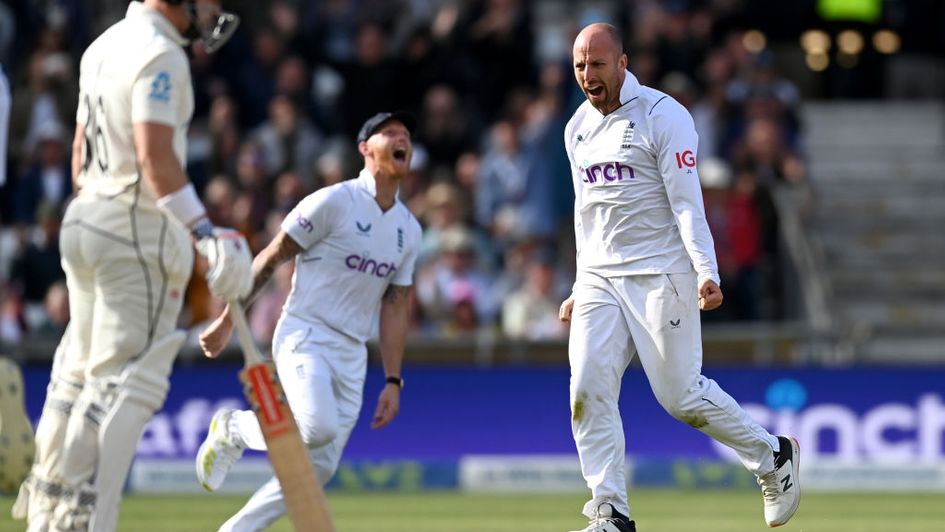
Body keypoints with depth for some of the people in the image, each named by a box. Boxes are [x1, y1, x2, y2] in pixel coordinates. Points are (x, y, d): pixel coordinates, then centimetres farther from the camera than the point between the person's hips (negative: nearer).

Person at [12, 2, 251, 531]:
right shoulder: (161, 54, -13)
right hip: (139, 230, -9)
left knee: (79, 375, 16)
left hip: (85, 217, 9)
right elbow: (155, 157, -23)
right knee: (125, 381, -8)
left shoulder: (104, 46, 15)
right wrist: (206, 234, -29)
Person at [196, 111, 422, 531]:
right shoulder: (334, 202, -7)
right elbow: (269, 260, -5)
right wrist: (227, 322, -7)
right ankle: (232, 430, -2)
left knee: (320, 466, -1)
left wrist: (393, 381, 7)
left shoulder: (408, 229, 12)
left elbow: (394, 307, 14)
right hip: (304, 336, -7)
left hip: (352, 355, 7)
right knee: (319, 427, -30)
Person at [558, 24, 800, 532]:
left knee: (681, 394, -5)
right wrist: (581, 288, 19)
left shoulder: (662, 117, -9)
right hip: (600, 279, 6)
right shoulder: (578, 128, 12)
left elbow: (687, 203, -14)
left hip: (660, 275, -6)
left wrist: (707, 274, -24)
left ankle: (773, 456, 18)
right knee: (587, 391, -8)